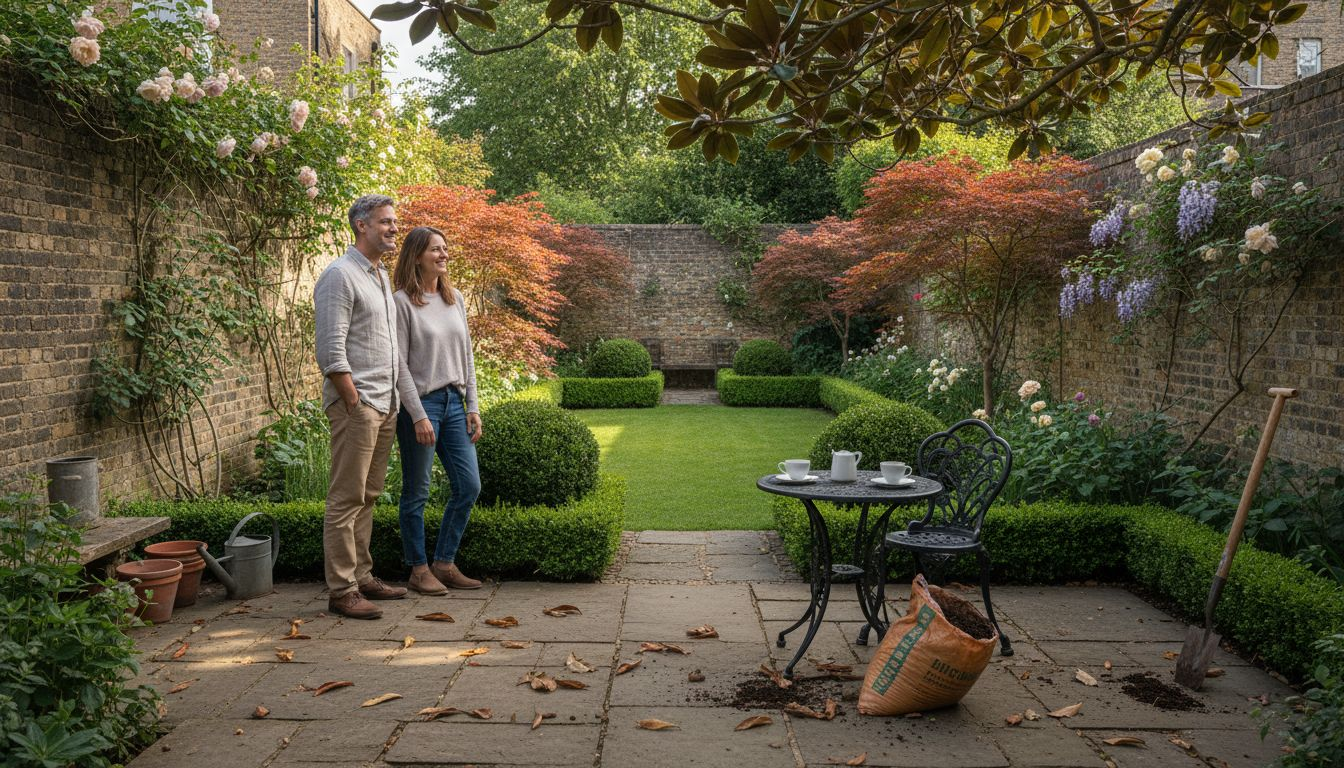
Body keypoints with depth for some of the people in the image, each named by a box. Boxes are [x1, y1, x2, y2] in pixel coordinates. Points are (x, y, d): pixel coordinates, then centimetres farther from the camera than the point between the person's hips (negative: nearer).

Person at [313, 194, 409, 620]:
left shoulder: (383, 277, 18)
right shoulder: (340, 276, -9)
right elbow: (331, 350, -16)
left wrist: (392, 401, 17)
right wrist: (355, 401, -17)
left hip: (384, 404, 9)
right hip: (356, 404, -9)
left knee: (367, 497, 13)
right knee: (347, 499, -5)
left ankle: (362, 577, 20)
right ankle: (342, 590, -1)